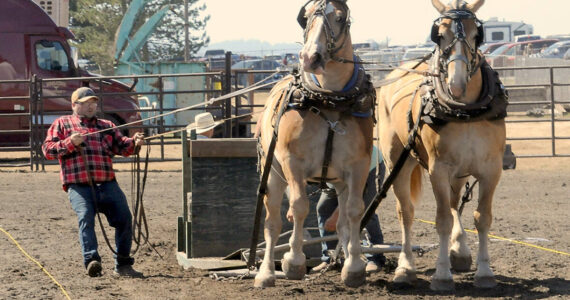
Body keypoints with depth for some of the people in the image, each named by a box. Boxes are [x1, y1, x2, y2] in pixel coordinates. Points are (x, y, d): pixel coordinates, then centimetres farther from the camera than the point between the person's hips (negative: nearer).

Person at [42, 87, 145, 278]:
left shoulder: (106, 126, 26)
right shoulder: (62, 124, 17)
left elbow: (121, 146, 15)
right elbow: (47, 150, 7)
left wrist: (134, 143, -7)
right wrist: (70, 142, -9)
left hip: (107, 183, 3)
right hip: (78, 185, -3)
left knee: (124, 217, -9)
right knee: (85, 217, -24)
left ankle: (123, 265, 0)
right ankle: (91, 260, -36)